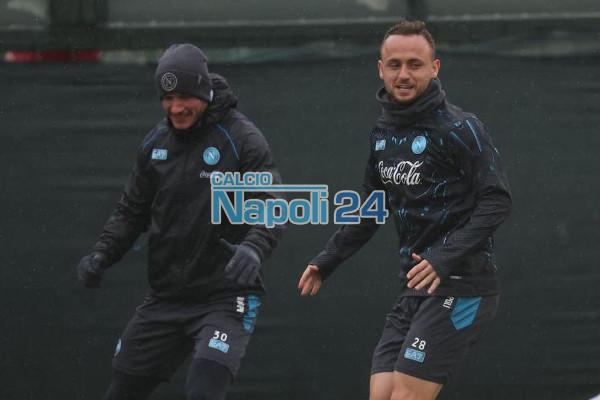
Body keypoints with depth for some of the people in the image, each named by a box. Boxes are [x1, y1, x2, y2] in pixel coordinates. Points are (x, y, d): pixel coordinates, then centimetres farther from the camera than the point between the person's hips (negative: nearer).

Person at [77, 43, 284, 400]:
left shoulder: (242, 139, -9)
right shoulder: (156, 143, 9)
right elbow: (133, 210, 18)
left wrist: (253, 249, -35)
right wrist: (103, 253, 0)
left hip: (225, 299, -6)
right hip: (165, 298, 6)